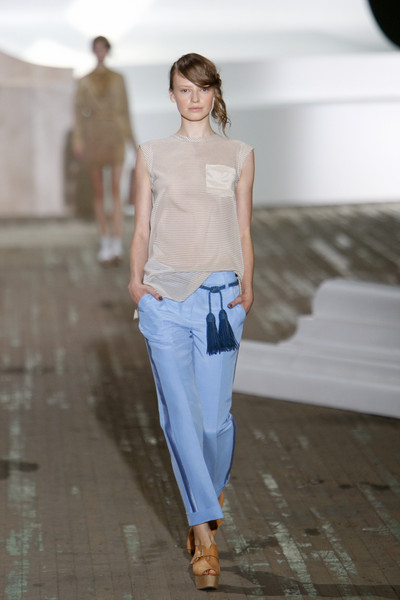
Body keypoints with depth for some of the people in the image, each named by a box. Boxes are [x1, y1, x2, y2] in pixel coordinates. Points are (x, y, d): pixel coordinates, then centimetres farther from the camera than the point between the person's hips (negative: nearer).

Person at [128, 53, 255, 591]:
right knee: (181, 412, -9)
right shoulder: (153, 154, 12)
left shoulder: (239, 155, 13)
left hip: (220, 294, 0)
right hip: (164, 295, 0)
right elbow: (141, 228, 10)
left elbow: (244, 233, 13)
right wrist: (137, 279, -6)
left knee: (215, 412, -2)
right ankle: (205, 531, -8)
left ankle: (211, 493, 27)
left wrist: (247, 286, 0)